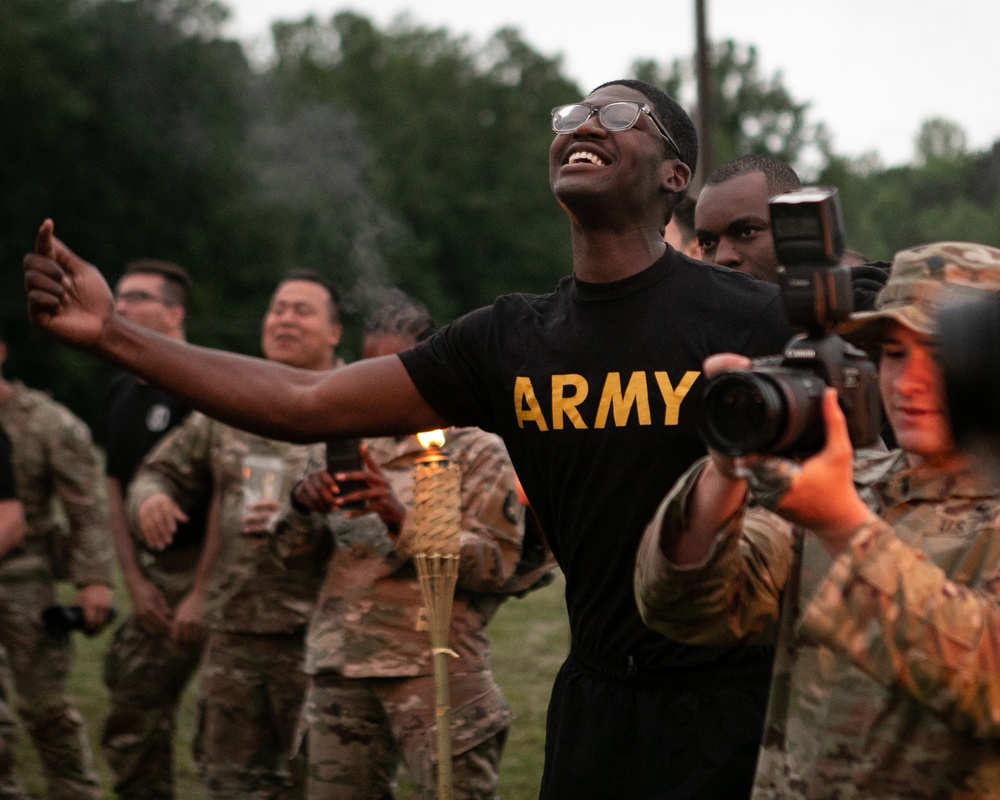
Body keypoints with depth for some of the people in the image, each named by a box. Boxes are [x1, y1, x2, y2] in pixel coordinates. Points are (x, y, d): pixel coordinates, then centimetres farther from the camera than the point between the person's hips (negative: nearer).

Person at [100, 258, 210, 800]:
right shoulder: (122, 394, 14)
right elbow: (116, 493, 16)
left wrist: (202, 594, -18)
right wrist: (136, 583, 5)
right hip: (157, 577, 8)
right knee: (130, 731, 8)